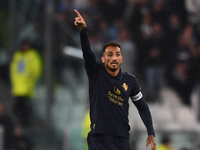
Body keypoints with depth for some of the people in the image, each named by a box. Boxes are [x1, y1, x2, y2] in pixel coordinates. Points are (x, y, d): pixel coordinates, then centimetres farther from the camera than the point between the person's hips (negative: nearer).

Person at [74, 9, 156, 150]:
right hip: (98, 138, -3)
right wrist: (83, 30, -34)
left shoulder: (130, 80, 8)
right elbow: (87, 51, -16)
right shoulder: (96, 72, 1)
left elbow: (142, 107, 14)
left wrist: (151, 134, 6)